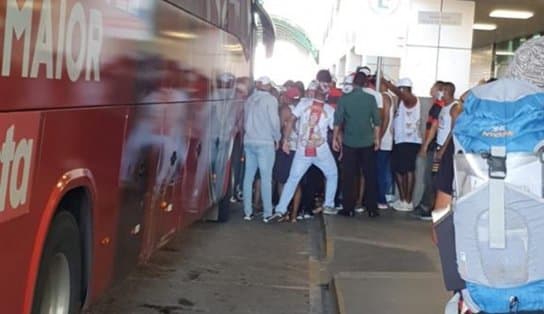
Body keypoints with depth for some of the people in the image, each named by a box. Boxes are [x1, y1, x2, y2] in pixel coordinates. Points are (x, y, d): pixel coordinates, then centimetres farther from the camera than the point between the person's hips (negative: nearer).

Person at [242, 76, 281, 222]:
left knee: (249, 176, 8)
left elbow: (245, 120, 11)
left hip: (249, 141, 5)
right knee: (266, 178, -2)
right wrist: (277, 137, 4)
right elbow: (274, 121, -9)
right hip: (265, 143, -5)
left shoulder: (250, 99, 9)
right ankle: (267, 213, 0)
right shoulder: (270, 99, -6)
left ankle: (248, 211, 10)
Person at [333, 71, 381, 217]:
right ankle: (372, 209, 7)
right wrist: (377, 138, 9)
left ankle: (349, 208, 6)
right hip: (367, 142, 1)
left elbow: (338, 120, -4)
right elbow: (376, 121, -1)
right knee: (370, 177, 7)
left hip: (349, 142, -1)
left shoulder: (344, 98, -3)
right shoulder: (370, 98, -2)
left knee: (348, 177, 5)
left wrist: (335, 138, 5)